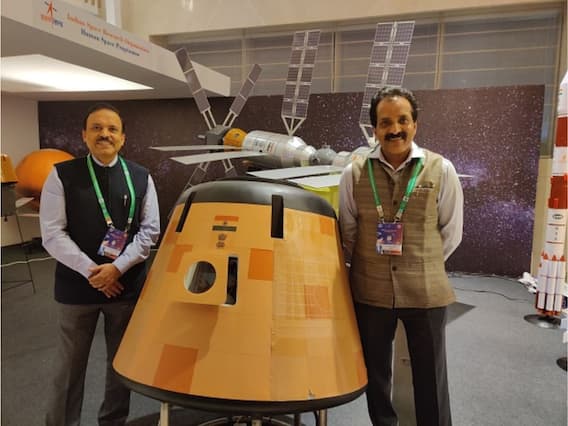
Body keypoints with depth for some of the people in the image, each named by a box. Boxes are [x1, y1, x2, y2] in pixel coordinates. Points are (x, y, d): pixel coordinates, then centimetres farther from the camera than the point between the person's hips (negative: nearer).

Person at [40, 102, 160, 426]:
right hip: (76, 285, -1)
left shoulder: (141, 178, 3)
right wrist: (90, 271, -14)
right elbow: (52, 233, -6)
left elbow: (150, 230, -1)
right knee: (70, 365, 14)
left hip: (127, 285, 1)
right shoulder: (62, 175, -1)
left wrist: (117, 268, -12)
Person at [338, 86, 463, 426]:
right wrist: (368, 266, 10)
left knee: (431, 375, 12)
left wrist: (421, 267, 8)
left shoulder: (441, 170, -3)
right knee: (376, 370, 18)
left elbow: (451, 232, 5)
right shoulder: (354, 173, -2)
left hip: (426, 290, -1)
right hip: (370, 290, 1)